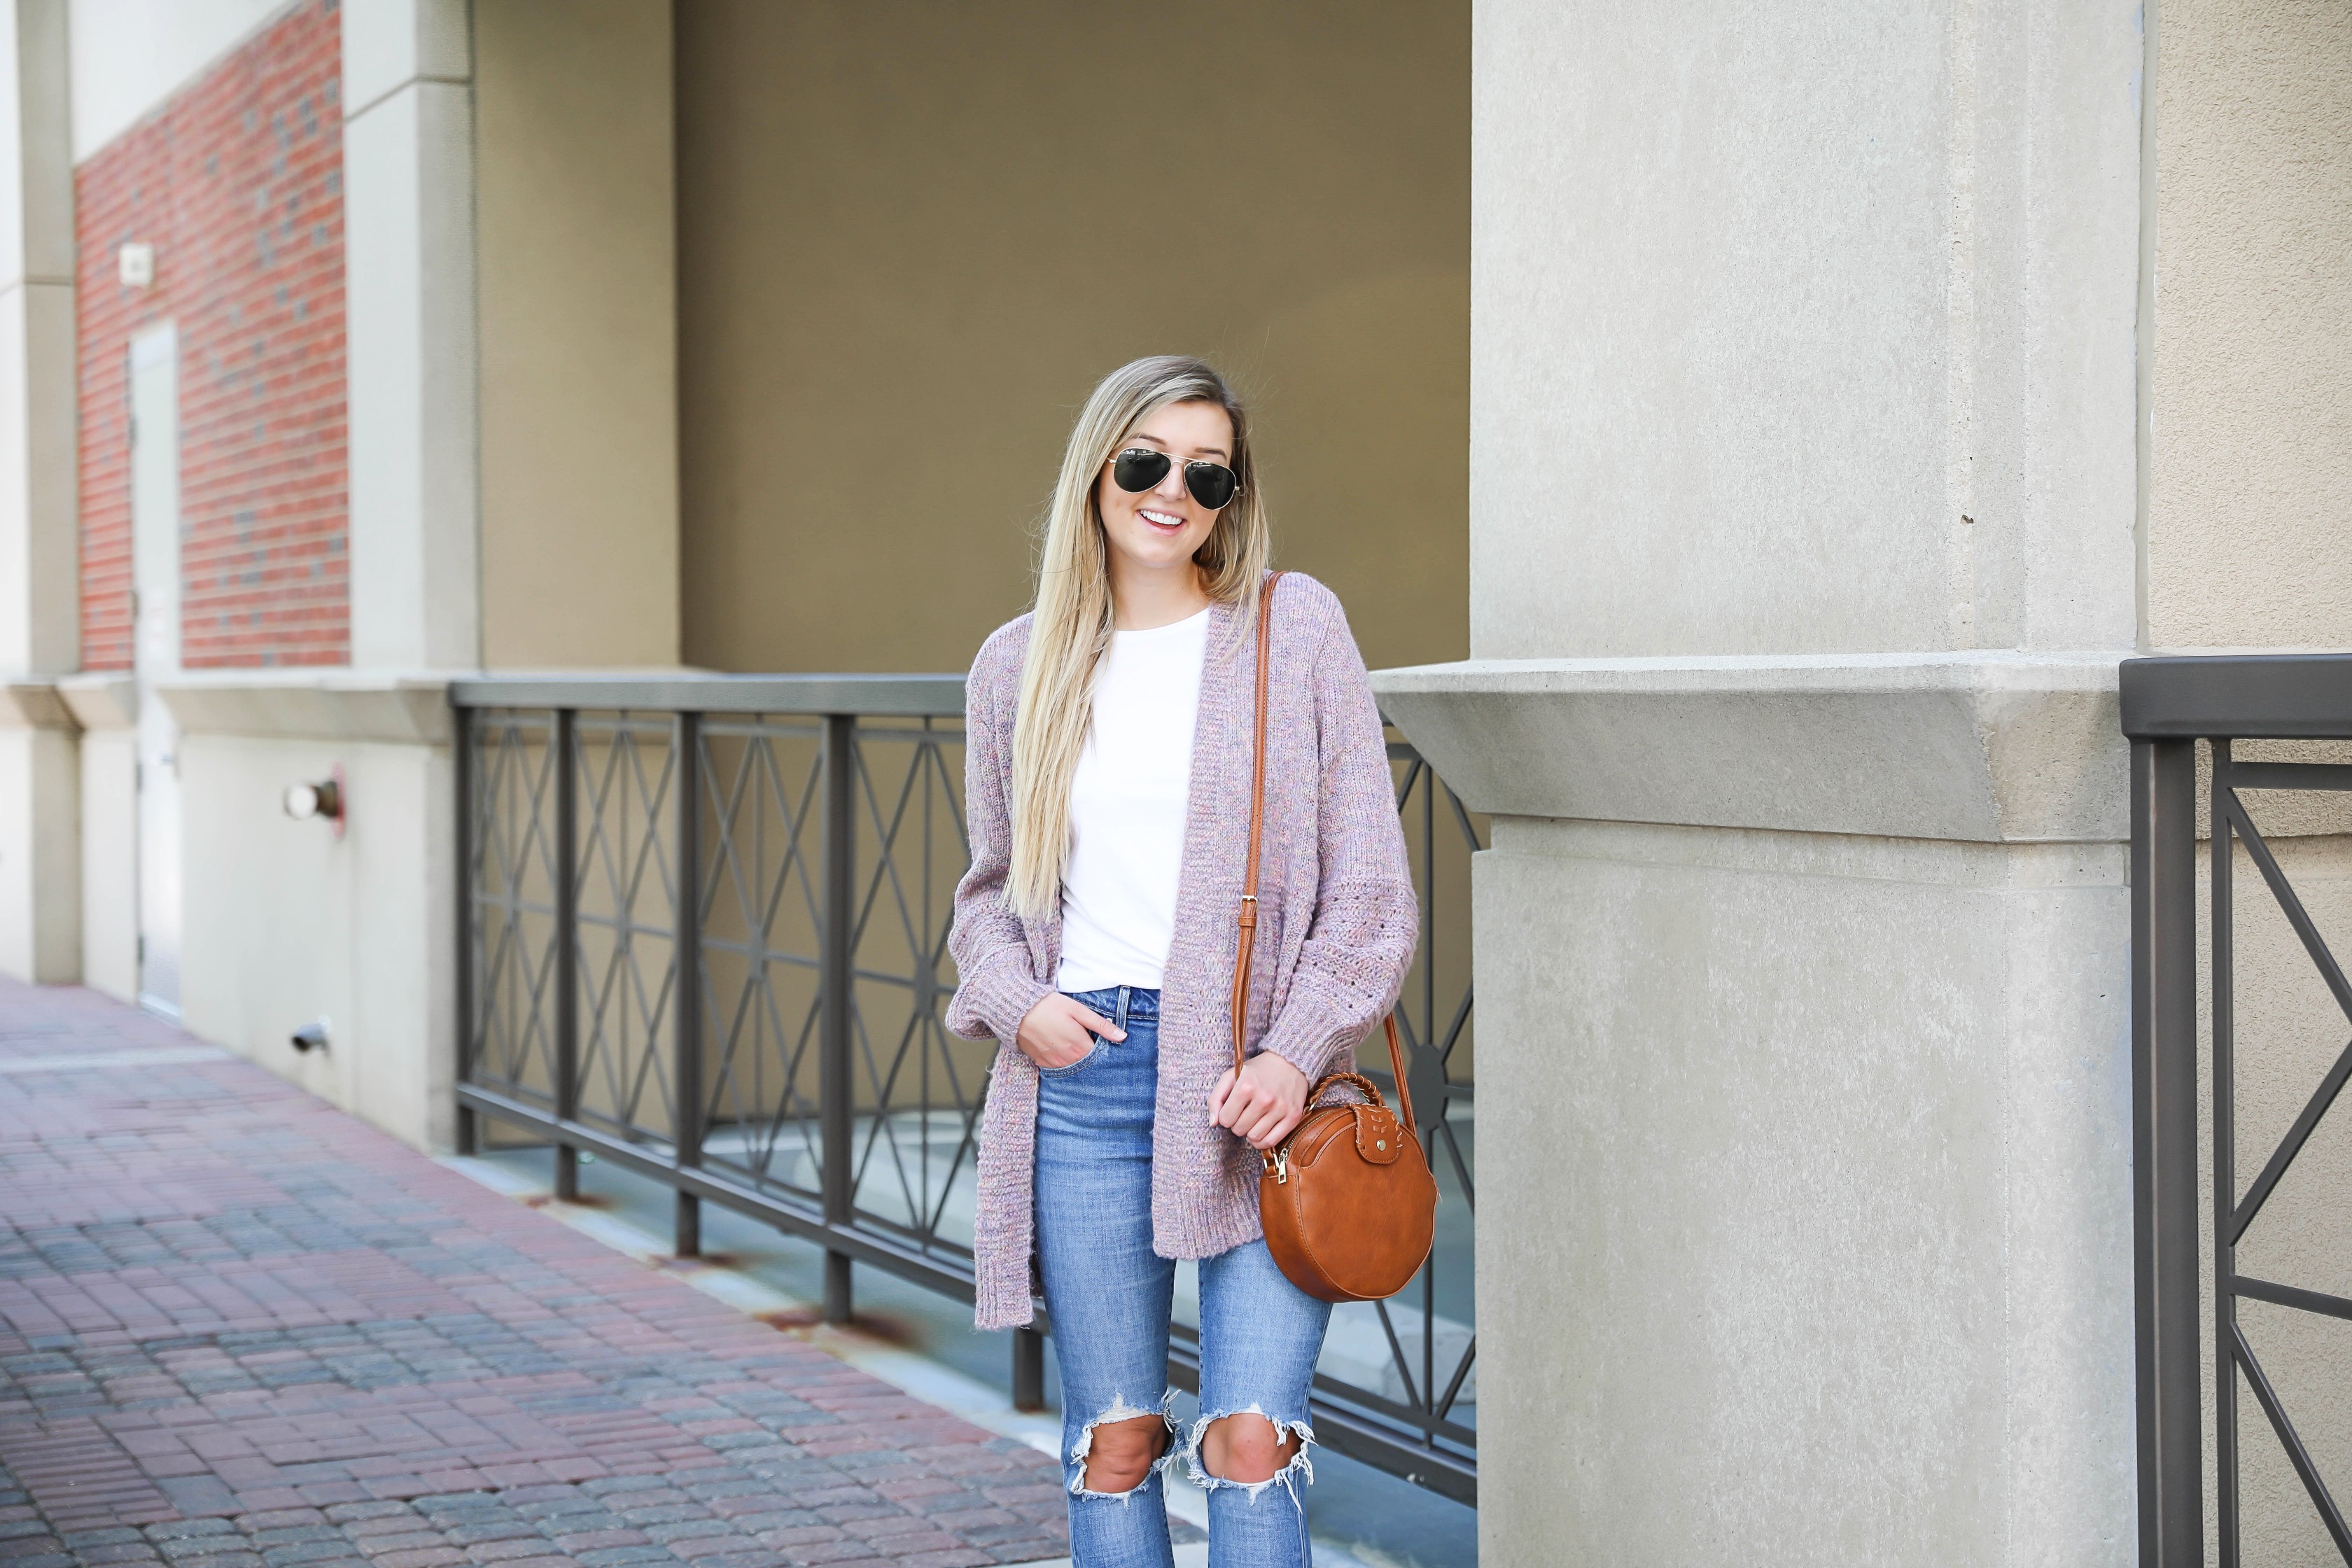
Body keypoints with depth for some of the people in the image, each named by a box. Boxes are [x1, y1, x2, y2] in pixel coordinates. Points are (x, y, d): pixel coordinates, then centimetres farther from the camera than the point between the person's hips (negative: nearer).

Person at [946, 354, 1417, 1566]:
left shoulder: (1294, 625, 2)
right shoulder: (1019, 664, 10)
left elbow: (1369, 878, 1)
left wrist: (1299, 1052, -10)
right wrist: (1015, 1003, -1)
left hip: (1257, 1082, -2)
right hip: (1084, 1072, 3)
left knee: (1252, 1441, -9)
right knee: (1112, 1444, 6)